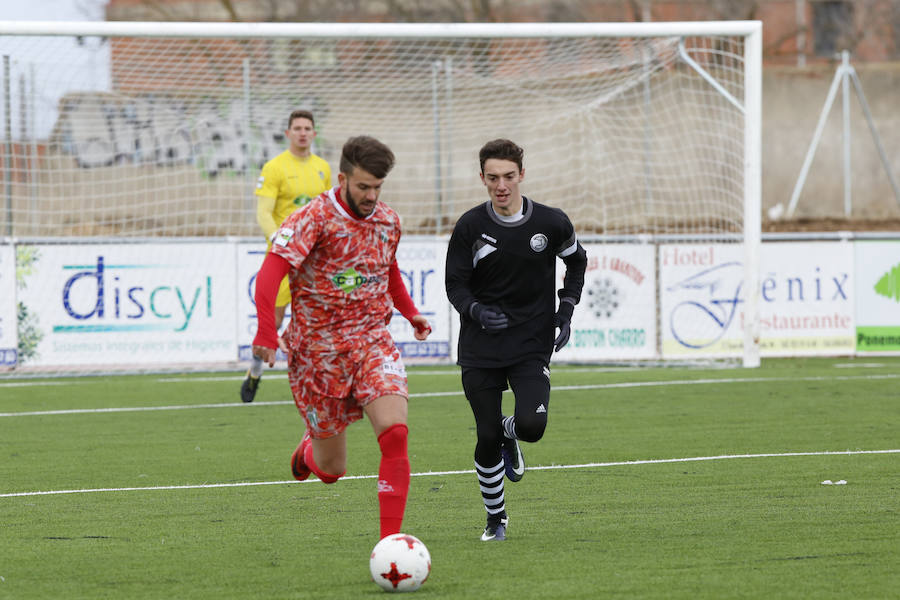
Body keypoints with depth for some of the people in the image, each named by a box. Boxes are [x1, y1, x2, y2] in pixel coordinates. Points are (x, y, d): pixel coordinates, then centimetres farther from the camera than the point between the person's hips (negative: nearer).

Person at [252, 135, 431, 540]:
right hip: (318, 350, -4)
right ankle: (310, 449, 45)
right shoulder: (315, 218, -13)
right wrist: (266, 331, -33)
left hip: (373, 341, 4)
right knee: (331, 469, 5)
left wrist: (409, 311, 23)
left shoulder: (388, 222, 7)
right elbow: (271, 270, -23)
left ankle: (391, 540, -20)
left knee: (394, 432, -22)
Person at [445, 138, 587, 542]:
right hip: (480, 349, 0)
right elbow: (455, 284, 1)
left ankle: (511, 433, 18)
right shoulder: (470, 226, -4)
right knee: (487, 439, -3)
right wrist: (475, 310, -20)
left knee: (531, 425, -21)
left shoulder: (551, 223, -2)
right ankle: (496, 518, 19)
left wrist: (566, 310, 6)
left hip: (532, 346, 0)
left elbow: (576, 261, 17)